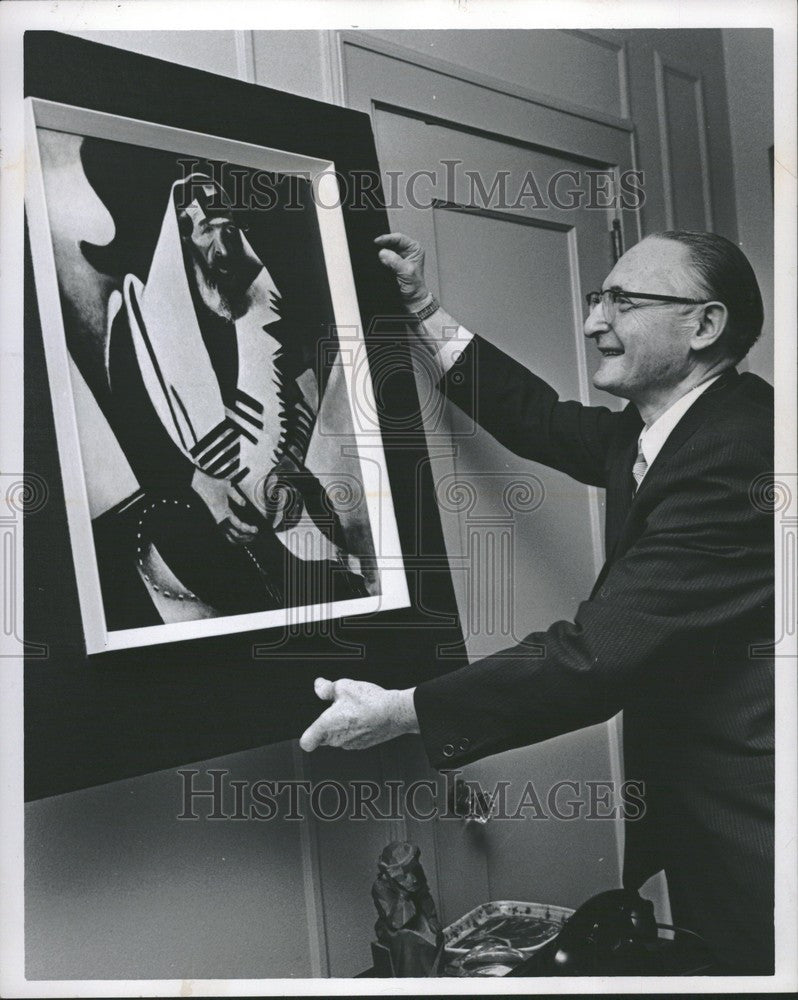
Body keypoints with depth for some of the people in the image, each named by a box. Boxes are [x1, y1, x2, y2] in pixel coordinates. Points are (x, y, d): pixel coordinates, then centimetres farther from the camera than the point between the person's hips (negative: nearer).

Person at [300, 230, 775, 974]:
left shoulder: (737, 455, -27)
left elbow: (595, 655, -30)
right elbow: (539, 421, 14)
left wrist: (401, 712, -23)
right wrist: (423, 308, 15)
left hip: (748, 820, -9)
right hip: (693, 798, 9)